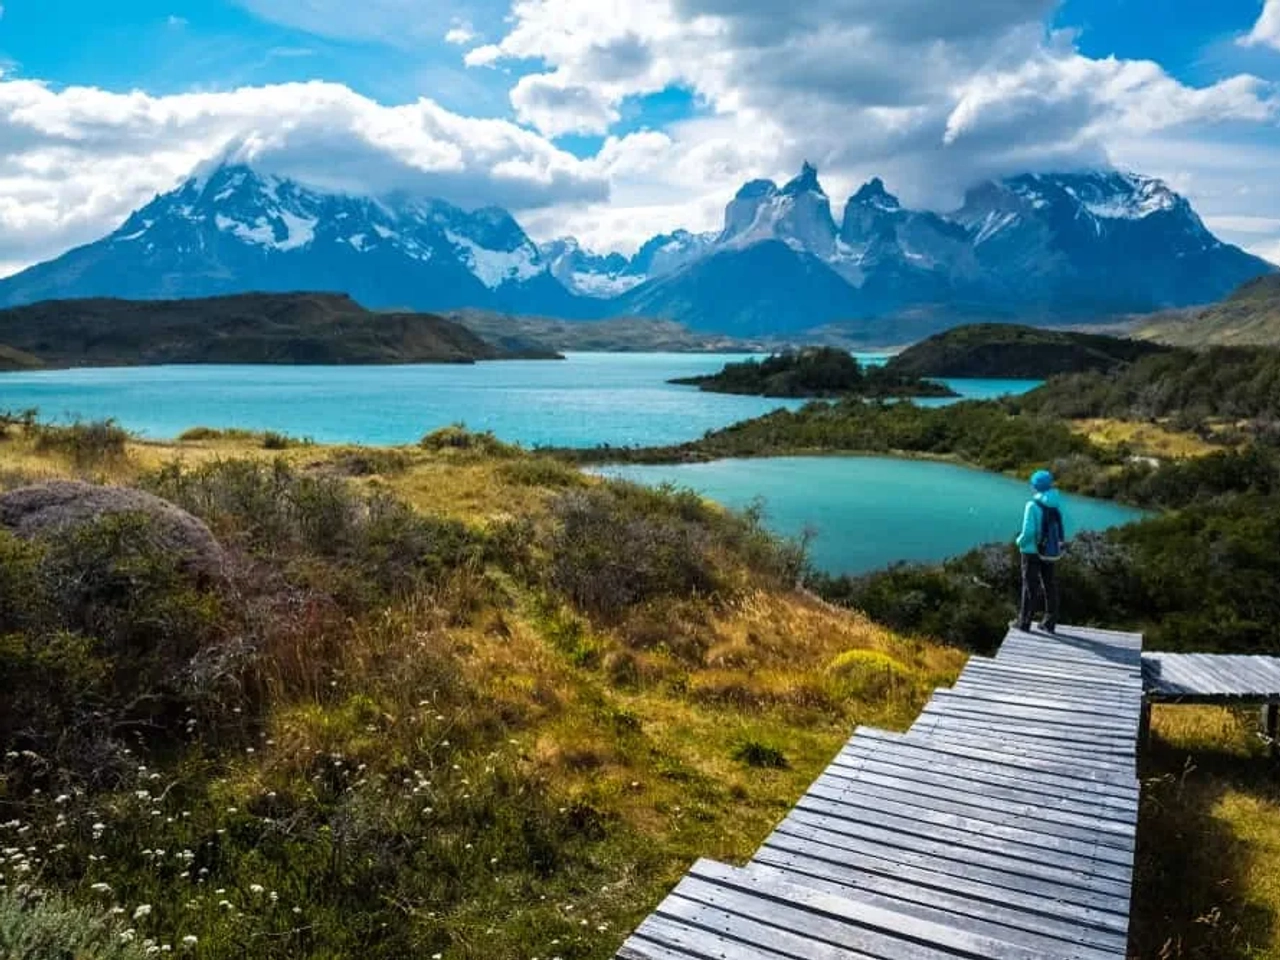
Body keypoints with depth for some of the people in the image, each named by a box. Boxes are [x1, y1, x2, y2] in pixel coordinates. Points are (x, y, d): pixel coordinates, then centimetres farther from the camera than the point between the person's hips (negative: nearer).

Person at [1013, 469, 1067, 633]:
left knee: (1030, 586, 3)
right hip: (1051, 551, 5)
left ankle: (1024, 621, 11)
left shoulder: (1033, 505, -18)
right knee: (1050, 585, 12)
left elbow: (1028, 531, -20)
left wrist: (1020, 541, -1)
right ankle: (1050, 623, 18)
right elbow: (1061, 528, 0)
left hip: (1032, 550, -5)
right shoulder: (1057, 503, -2)